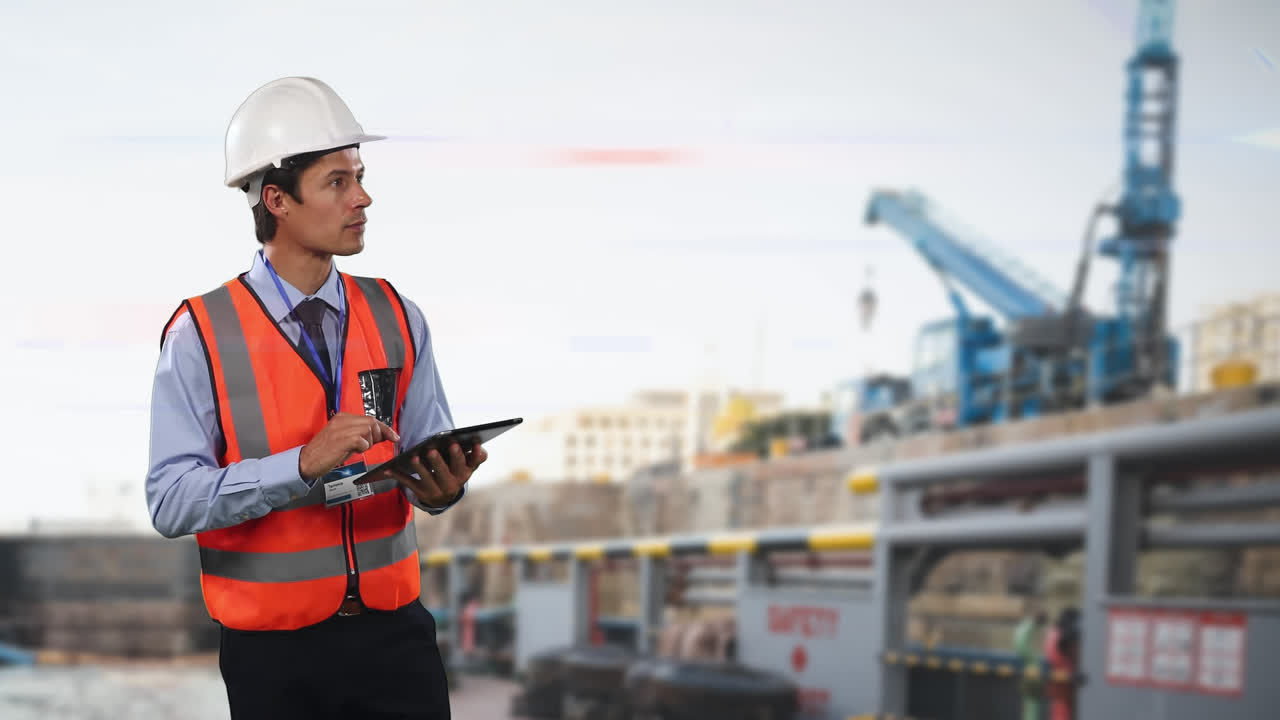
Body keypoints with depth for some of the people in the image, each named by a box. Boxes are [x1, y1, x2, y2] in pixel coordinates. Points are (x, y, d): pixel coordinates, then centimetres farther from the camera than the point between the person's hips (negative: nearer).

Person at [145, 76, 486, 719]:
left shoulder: (397, 319, 5)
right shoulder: (200, 337, -8)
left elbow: (427, 464, 4)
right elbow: (171, 500, -17)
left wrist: (443, 485, -19)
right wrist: (305, 463, -27)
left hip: (393, 634, 3)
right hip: (272, 649, -3)